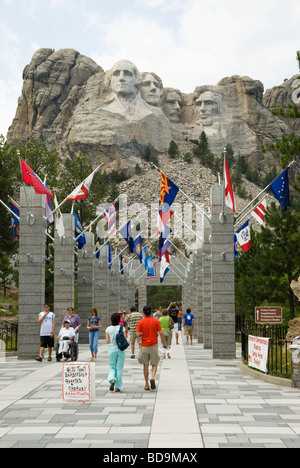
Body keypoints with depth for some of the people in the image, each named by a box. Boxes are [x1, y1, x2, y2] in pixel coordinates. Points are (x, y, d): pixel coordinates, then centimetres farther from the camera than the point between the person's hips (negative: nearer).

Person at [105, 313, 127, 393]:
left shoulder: (108, 329, -1)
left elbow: (107, 341, -3)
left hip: (112, 349, 1)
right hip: (120, 349, -1)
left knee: (112, 367, 14)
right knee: (119, 368, 8)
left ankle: (112, 380, -14)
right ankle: (118, 387, 10)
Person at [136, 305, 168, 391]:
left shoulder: (141, 322, -5)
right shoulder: (156, 321, -3)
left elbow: (137, 335, -11)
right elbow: (161, 333, -5)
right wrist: (164, 343, 5)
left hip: (144, 346, 0)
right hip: (154, 345, 0)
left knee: (145, 365, 10)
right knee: (154, 364, 9)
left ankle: (147, 384, 10)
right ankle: (152, 377, -18)